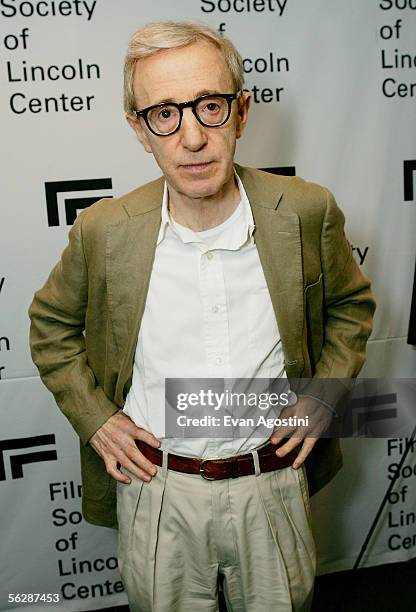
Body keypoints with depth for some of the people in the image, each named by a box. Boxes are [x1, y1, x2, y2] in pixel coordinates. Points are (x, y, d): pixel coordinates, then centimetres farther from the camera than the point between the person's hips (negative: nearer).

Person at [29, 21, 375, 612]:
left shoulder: (308, 212, -13)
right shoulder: (103, 231, -14)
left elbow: (351, 303, 6)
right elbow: (51, 325, 4)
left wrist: (323, 396, -5)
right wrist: (94, 417, -5)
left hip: (274, 482, 1)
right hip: (155, 487, 0)